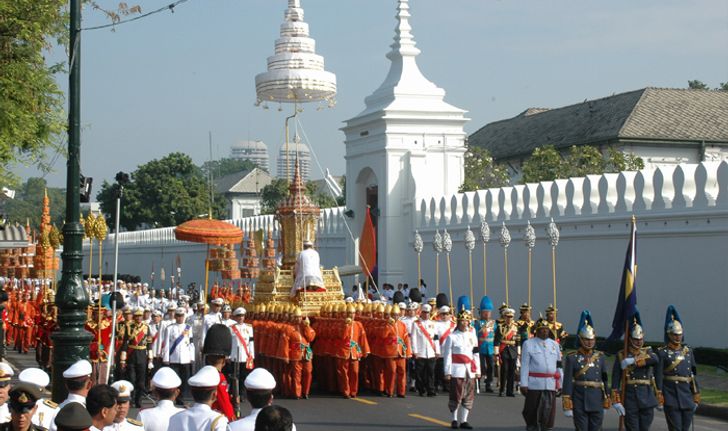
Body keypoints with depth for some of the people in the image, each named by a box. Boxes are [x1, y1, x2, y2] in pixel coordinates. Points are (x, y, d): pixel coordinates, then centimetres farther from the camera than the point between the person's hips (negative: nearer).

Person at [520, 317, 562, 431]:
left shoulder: (554, 344, 13)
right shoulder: (528, 344, 2)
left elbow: (559, 365, 15)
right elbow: (524, 365, -2)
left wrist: (561, 384, 12)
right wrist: (523, 384, -8)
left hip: (551, 384, 3)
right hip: (534, 385, -3)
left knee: (549, 413, 4)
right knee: (532, 413, 2)